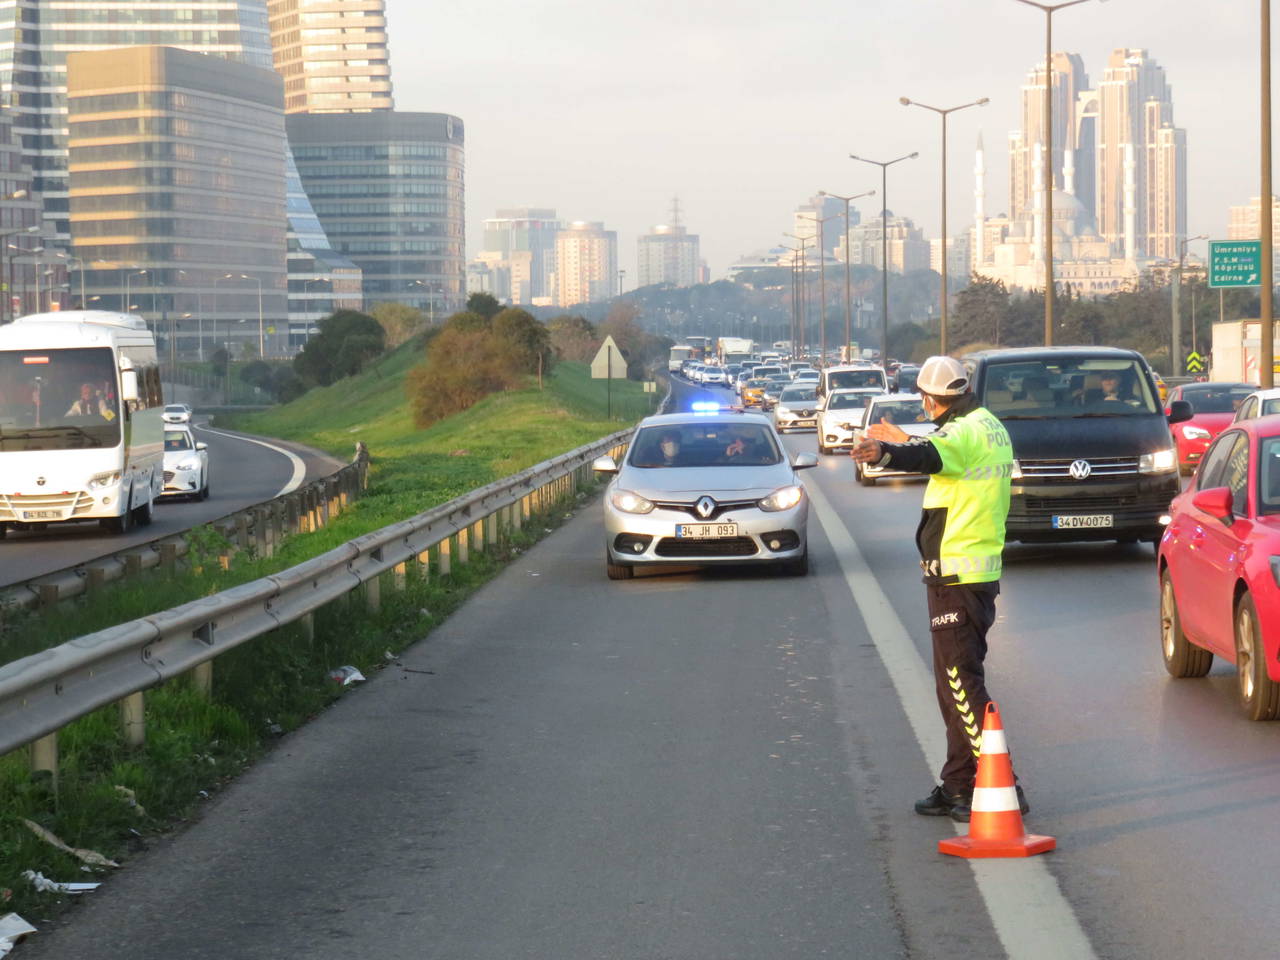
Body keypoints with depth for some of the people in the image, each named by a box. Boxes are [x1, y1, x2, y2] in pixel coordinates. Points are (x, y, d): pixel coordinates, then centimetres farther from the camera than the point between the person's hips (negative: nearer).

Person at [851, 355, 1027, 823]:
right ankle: (959, 786, 23)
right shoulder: (990, 427, 15)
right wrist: (903, 440, 49)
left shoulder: (965, 431, -17)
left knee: (961, 684, -8)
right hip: (982, 570, 10)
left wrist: (883, 453, -58)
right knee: (956, 683, 17)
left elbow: (931, 456, -40)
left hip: (955, 576, -10)